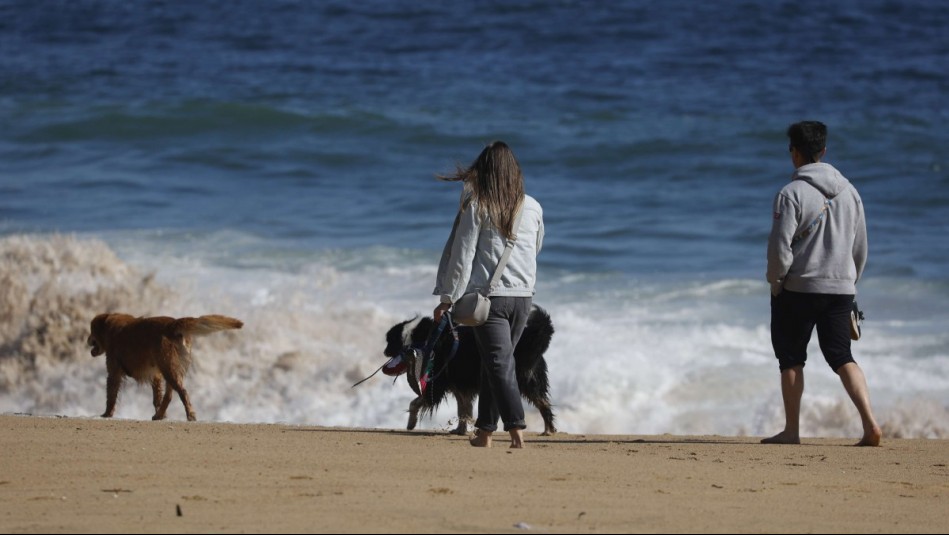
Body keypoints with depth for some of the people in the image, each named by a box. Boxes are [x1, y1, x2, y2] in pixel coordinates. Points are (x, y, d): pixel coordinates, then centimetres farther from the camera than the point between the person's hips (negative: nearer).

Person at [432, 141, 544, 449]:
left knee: (499, 365, -7)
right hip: (524, 296, 4)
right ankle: (484, 431, 22)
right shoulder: (533, 207, 5)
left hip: (489, 296, -4)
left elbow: (462, 255, -8)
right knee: (496, 363, 16)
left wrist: (447, 298, -4)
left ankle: (516, 431, -21)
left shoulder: (477, 206, -7)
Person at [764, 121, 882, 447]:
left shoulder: (791, 194, -11)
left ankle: (791, 431, 10)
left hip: (798, 289, -5)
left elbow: (780, 248, -16)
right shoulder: (849, 191, 9)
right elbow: (861, 248, 13)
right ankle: (870, 423, -9)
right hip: (841, 289, 5)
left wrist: (775, 282, 0)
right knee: (842, 357, 7)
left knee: (791, 359, 7)